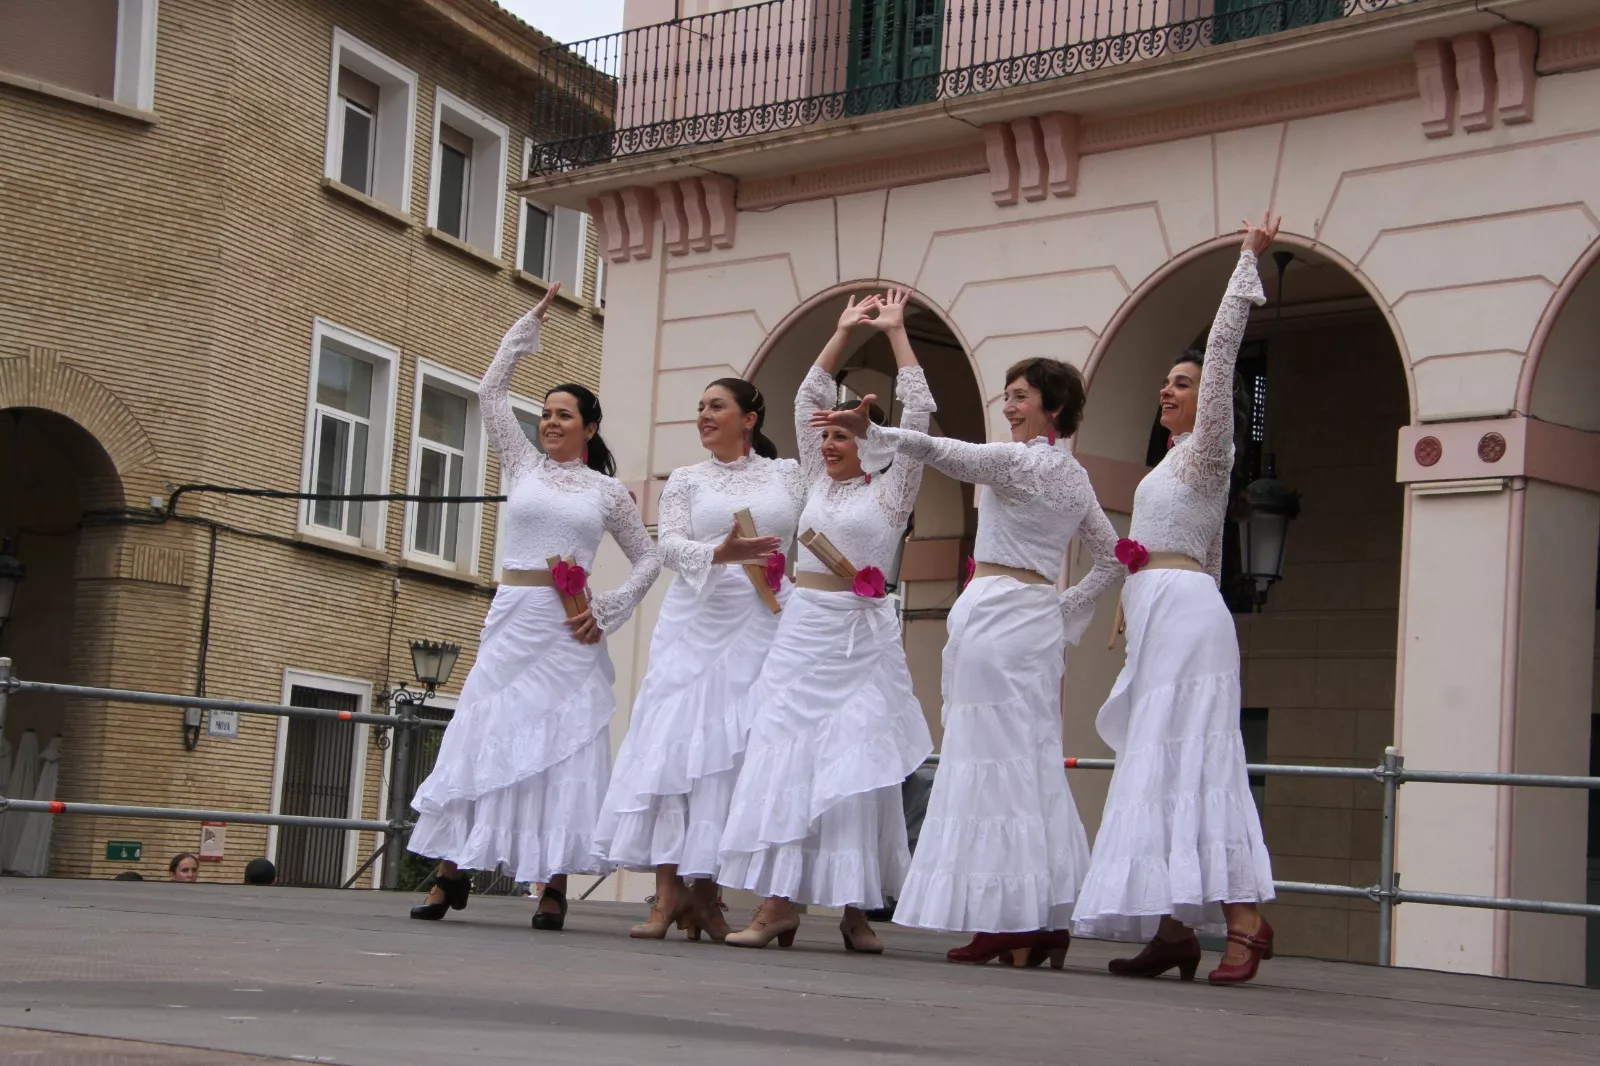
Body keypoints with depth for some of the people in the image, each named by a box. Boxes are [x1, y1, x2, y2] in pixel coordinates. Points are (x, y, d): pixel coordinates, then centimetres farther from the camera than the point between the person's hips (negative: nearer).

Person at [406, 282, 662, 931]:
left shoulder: (607, 491, 9)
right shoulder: (523, 466, 12)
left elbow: (648, 557, 13)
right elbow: (492, 391, 10)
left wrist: (609, 610, -1)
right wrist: (533, 320, 13)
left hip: (569, 632, -1)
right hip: (513, 617, 1)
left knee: (564, 747, -4)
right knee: (481, 737, -3)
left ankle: (554, 886, -2)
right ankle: (451, 873, 2)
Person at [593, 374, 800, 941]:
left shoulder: (789, 475, 13)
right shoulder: (685, 480, 12)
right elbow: (669, 546, -1)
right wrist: (721, 553, -19)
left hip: (766, 623, 0)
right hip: (697, 621, 1)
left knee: (738, 752, -4)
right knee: (676, 745, -10)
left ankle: (706, 889, 1)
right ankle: (668, 890, -10)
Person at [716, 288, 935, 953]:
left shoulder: (891, 491, 3)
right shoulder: (819, 482, 15)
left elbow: (917, 412, -4)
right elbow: (807, 401, 16)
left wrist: (896, 332, 0)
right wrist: (845, 331, 15)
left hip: (861, 637, -4)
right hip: (801, 630, 5)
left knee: (857, 767, -5)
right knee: (783, 761, -4)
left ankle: (855, 908, 0)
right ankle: (778, 903, -5)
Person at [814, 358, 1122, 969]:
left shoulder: (1018, 460, -8)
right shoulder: (1075, 478, 17)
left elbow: (940, 452, -20)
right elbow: (1112, 557, 24)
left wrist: (870, 431, -22)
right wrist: (1069, 612, 19)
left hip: (995, 613, -8)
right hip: (1040, 618, 8)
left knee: (994, 761, -7)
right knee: (1036, 763, 10)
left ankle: (1009, 926, -8)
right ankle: (1047, 921, 10)